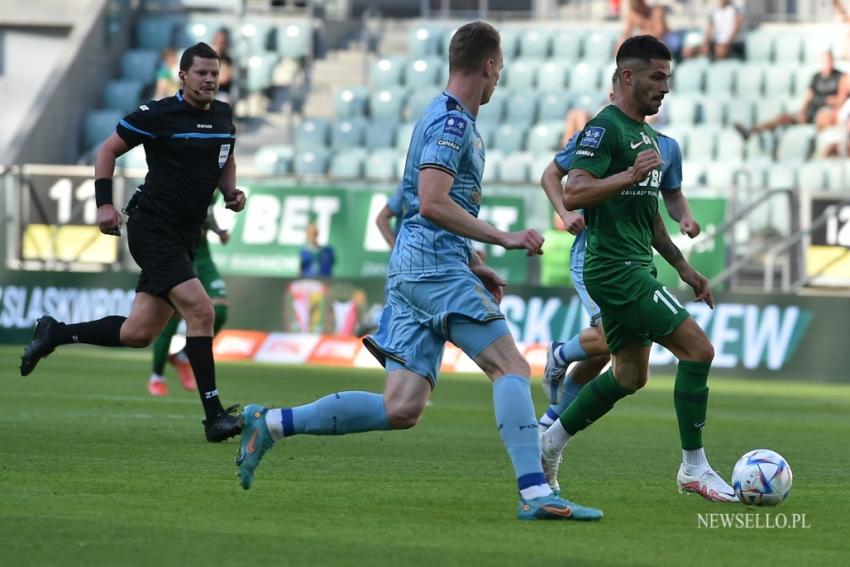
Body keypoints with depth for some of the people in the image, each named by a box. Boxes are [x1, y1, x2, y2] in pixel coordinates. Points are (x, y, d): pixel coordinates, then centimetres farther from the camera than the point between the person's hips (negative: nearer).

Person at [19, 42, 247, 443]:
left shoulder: (223, 116, 10)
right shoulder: (158, 115, -10)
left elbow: (226, 161, 27)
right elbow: (108, 150, 0)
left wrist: (231, 192, 7)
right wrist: (104, 203, -8)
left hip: (183, 239, 8)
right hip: (152, 228, -8)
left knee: (137, 334, 7)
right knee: (201, 311, -20)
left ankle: (55, 333, 28)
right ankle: (214, 416, -17)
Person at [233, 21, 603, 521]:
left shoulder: (457, 121, 24)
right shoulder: (451, 121, -8)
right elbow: (432, 203, -18)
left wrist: (475, 266, 26)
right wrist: (504, 238, -15)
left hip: (411, 270, 9)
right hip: (435, 267, -9)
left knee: (401, 409, 1)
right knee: (512, 367, -13)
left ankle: (271, 423, 2)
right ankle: (535, 494, -21)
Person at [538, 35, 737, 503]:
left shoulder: (648, 135, 18)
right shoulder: (605, 128, -12)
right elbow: (573, 194, -22)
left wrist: (682, 266, 24)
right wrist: (630, 175, -31)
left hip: (635, 268, 10)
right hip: (615, 268, -10)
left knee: (629, 375, 14)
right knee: (698, 348, -13)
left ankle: (550, 444, 24)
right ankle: (694, 468, -7)